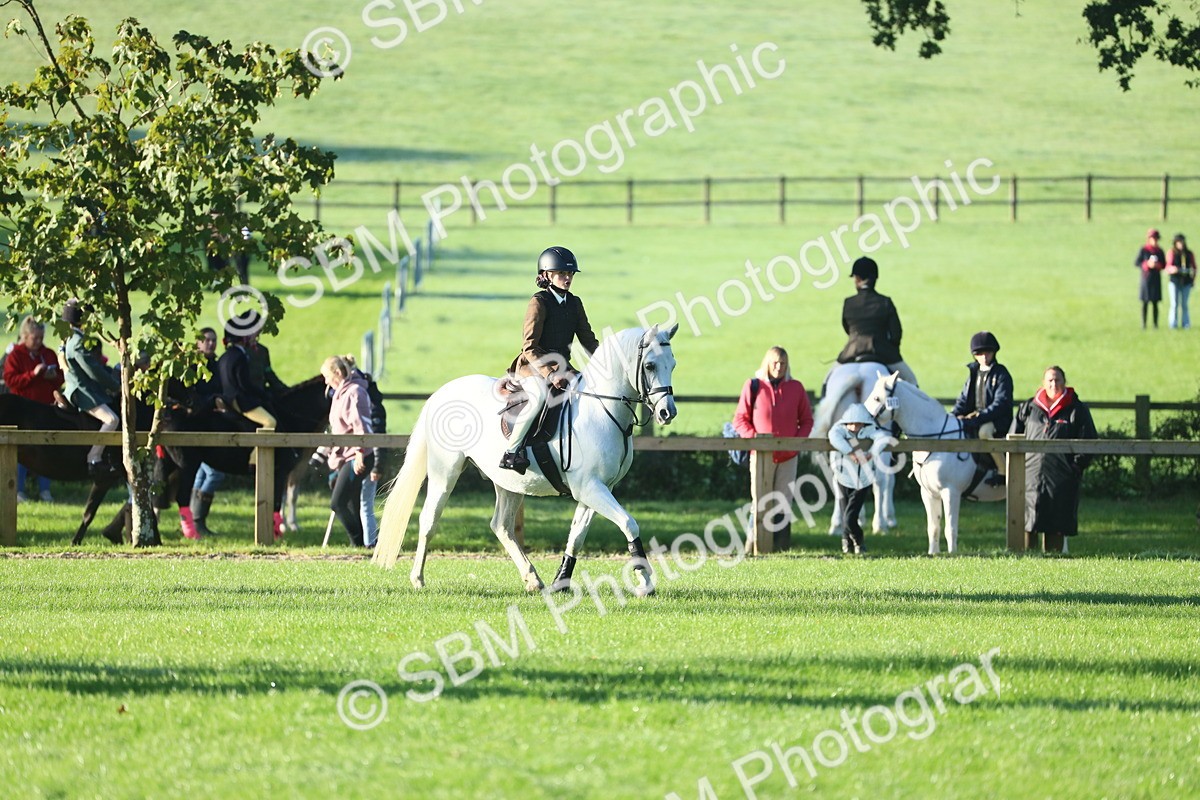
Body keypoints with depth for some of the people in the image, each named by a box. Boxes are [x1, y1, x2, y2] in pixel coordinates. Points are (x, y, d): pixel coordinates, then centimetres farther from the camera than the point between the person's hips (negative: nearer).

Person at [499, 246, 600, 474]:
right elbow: (529, 347, -15)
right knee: (540, 395, -36)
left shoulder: (574, 303, 12)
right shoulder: (538, 303, -9)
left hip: (562, 367, 7)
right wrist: (550, 374, -25)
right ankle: (512, 450, -31)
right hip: (533, 367, -7)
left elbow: (588, 340, 16)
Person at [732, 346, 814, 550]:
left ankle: (782, 544, 8)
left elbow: (806, 420, 11)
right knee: (760, 502, -1)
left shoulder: (796, 388, 6)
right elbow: (740, 419, 2)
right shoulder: (753, 386, 1)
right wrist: (753, 437, -14)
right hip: (762, 455, -2)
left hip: (788, 456, 2)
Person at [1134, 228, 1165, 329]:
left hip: (1156, 279, 2)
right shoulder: (1143, 250, -3)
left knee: (1155, 303, 3)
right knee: (1145, 303, 0)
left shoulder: (1160, 251, 5)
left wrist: (1158, 265, -13)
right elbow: (1136, 263, -3)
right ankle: (1143, 324, 5)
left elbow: (1164, 264, 9)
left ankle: (1155, 324, 7)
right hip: (1146, 279, -2)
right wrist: (1147, 264, -17)